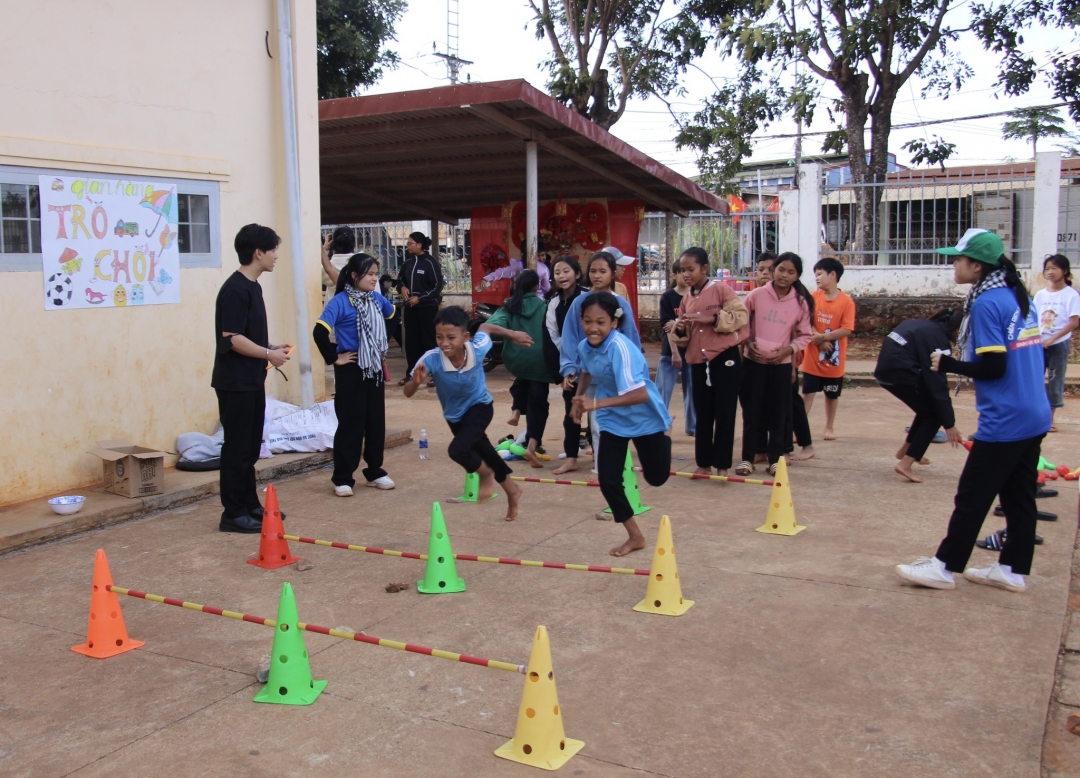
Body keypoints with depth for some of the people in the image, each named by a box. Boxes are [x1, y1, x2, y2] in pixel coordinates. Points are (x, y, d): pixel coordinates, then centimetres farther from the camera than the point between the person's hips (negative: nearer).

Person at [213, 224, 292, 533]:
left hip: (252, 381, 10)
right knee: (237, 448, -3)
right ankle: (233, 514, 5)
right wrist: (269, 354, -16)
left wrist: (272, 347, 8)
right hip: (235, 382, -10)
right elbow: (232, 338, -23)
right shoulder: (235, 289, -18)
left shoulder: (253, 286, 13)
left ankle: (251, 505, 25)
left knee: (251, 447, 15)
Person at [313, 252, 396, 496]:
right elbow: (319, 332, -24)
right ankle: (342, 478, 7)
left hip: (374, 369, 6)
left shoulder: (376, 298, 3)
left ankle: (374, 472, 23)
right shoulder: (340, 301, -16)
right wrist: (334, 358, -17)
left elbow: (391, 317, 24)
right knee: (351, 424, -2)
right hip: (351, 370, -6)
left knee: (376, 422, 11)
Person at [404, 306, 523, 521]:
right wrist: (416, 381, -53)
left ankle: (487, 475, 8)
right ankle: (512, 491, 47)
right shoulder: (431, 359, -33)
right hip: (454, 414, 3)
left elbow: (485, 329, -9)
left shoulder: (478, 349, -32)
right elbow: (408, 393, -31)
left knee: (458, 450, -25)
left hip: (479, 407, -3)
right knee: (483, 453, 20)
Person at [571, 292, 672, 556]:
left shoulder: (621, 348, -32)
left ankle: (664, 436, 46)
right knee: (607, 481, -3)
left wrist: (597, 403, -44)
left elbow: (640, 394, -39)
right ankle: (635, 536, 18)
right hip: (613, 421, 5)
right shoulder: (584, 346, -9)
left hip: (645, 419, -5)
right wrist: (578, 399, 13)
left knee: (656, 478, 13)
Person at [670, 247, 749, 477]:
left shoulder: (721, 290, -7)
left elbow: (741, 316, -15)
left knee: (724, 413, 0)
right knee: (703, 414, 9)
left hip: (725, 358, -5)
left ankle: (722, 465, 9)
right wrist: (679, 330, -7)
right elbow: (683, 336, 16)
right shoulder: (686, 298, 9)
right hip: (698, 361, 5)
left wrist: (711, 319, -22)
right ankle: (704, 464, 17)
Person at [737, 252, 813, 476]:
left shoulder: (801, 302, -3)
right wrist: (747, 341, -8)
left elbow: (804, 335, 5)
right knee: (751, 411, 4)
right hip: (754, 362, -1)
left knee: (779, 413, 5)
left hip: (782, 364, 1)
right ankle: (747, 458, 14)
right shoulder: (756, 295, -7)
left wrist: (789, 349, -10)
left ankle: (775, 459, 17)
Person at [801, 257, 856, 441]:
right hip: (813, 357, 1)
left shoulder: (847, 302, -9)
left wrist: (823, 337, -22)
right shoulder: (814, 297, -1)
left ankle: (829, 427, 26)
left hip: (834, 359, -1)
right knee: (807, 393, 2)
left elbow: (846, 330, -15)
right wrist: (819, 340, -19)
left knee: (832, 395, 12)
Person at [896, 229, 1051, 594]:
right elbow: (1024, 357, 14)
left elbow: (993, 367, -19)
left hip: (1003, 423, -9)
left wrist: (948, 364, -7)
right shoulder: (1020, 297, 10)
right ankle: (1013, 570, 20)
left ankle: (945, 567, 10)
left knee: (972, 496, 0)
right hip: (1035, 417, 9)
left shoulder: (986, 303, -15)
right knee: (1019, 495, 13)